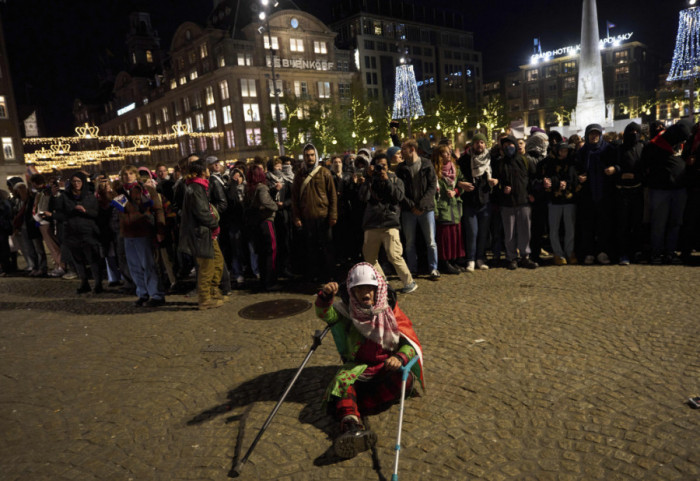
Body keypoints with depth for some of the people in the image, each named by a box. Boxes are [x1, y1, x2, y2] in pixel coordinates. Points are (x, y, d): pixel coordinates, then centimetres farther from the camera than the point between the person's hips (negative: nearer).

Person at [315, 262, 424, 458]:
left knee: (404, 378, -31)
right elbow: (325, 313, -13)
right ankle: (351, 424, -54)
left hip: (387, 366, 0)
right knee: (342, 380, -29)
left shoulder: (391, 311, -1)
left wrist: (400, 357, -27)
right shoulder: (348, 312, 3)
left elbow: (411, 342, -6)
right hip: (359, 367, 1)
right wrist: (325, 296, -35)